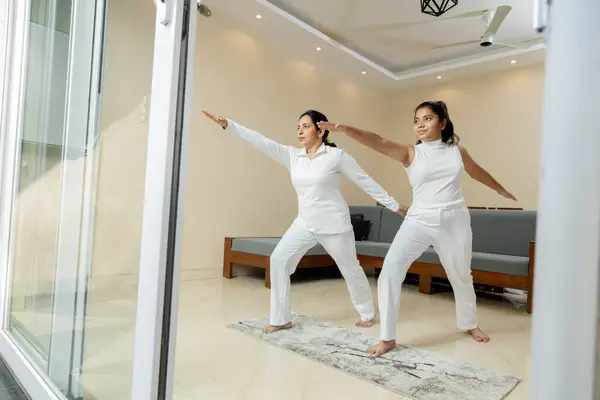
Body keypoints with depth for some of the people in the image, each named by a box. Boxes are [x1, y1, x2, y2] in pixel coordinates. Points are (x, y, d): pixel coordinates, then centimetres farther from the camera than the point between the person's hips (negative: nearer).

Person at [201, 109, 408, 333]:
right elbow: (261, 141, -6)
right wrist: (227, 124, -14)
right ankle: (281, 319, 9)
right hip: (304, 223, 4)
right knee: (279, 260, -5)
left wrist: (394, 205, 0)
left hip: (333, 224, -4)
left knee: (350, 269, 9)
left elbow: (365, 182, -5)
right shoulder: (292, 155, 1)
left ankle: (368, 313, 35)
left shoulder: (337, 155, -10)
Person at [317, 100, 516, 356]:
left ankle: (469, 324, 48)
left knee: (461, 276, 18)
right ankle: (387, 338, -3)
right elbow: (379, 143, -21)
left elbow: (477, 172, 23)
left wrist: (501, 190, 40)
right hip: (419, 221, -2)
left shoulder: (457, 150, 4)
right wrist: (344, 129, -36)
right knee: (390, 271, -17)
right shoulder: (410, 153, -4)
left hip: (454, 221, 2)